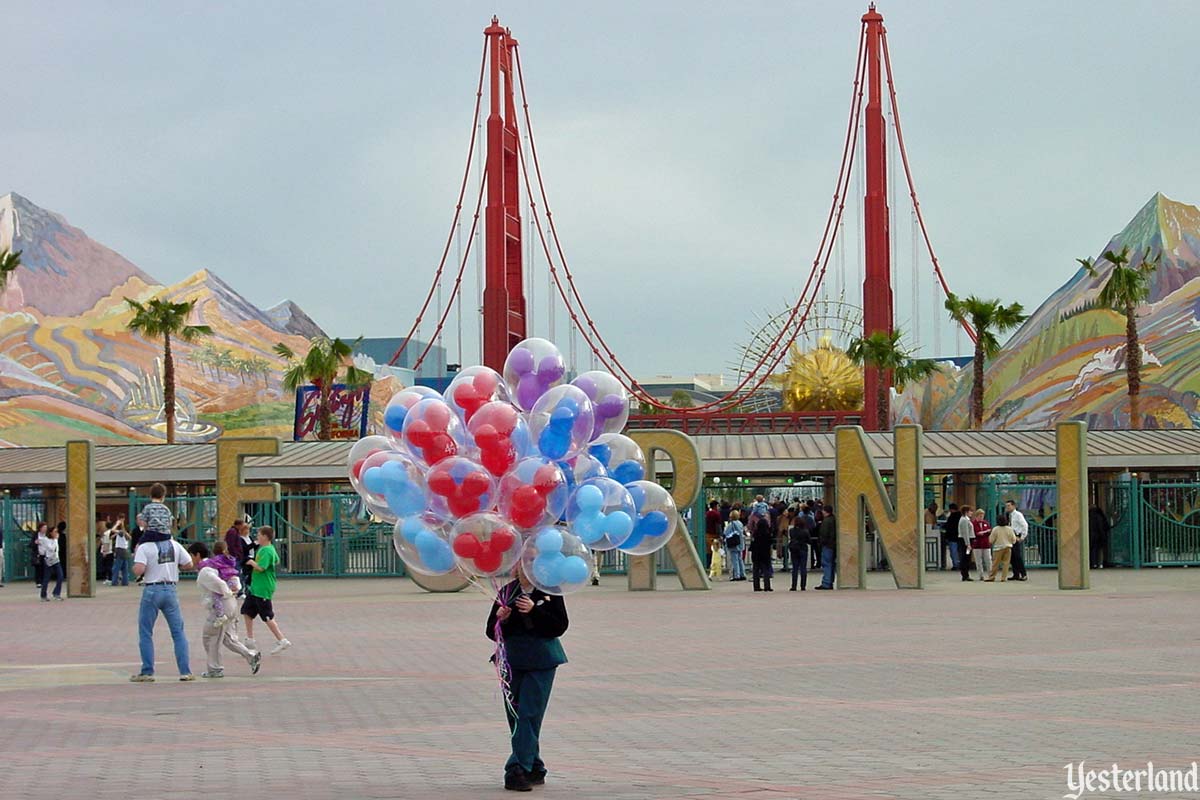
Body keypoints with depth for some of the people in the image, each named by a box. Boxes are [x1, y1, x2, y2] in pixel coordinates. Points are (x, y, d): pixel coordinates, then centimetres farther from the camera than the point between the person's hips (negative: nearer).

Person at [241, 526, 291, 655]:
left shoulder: (266, 551, -20)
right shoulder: (271, 549, 9)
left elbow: (261, 567, -29)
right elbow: (276, 561, 25)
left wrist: (252, 562, -10)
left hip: (263, 589, -10)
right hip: (255, 587, 10)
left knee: (267, 616, -5)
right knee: (247, 611, 14)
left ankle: (282, 640, 0)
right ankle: (250, 641, 20)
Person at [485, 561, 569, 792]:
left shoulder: (550, 591, -1)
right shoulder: (506, 592, 5)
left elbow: (560, 626, -9)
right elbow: (492, 632, 6)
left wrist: (535, 610, -21)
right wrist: (500, 619, -16)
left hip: (541, 661, -4)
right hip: (513, 659, 4)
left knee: (528, 714, -11)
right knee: (515, 716, 7)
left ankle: (518, 770, -13)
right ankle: (534, 769, 20)